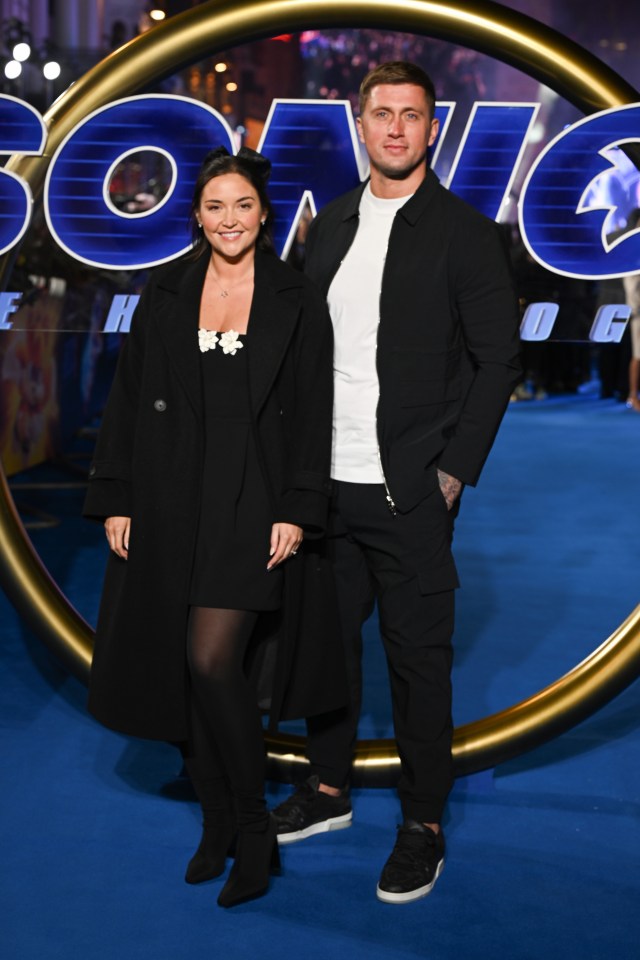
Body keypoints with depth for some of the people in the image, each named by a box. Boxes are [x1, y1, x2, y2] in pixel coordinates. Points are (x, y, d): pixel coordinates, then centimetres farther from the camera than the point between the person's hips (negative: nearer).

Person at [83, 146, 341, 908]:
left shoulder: (296, 301, 2)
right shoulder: (164, 296, 9)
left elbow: (312, 415, -1)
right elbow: (127, 403, 8)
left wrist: (297, 511, -9)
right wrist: (115, 501, 3)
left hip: (254, 502, -3)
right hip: (173, 500, 4)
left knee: (212, 660, -14)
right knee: (179, 667, 6)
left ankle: (254, 830, 4)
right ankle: (216, 823, 23)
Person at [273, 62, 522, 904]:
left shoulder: (464, 233, -5)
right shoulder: (329, 226, 11)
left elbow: (499, 360, -6)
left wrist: (454, 472, -10)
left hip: (410, 492, -5)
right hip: (325, 484, 5)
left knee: (418, 657, 4)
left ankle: (425, 825, 18)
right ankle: (329, 789, 33)